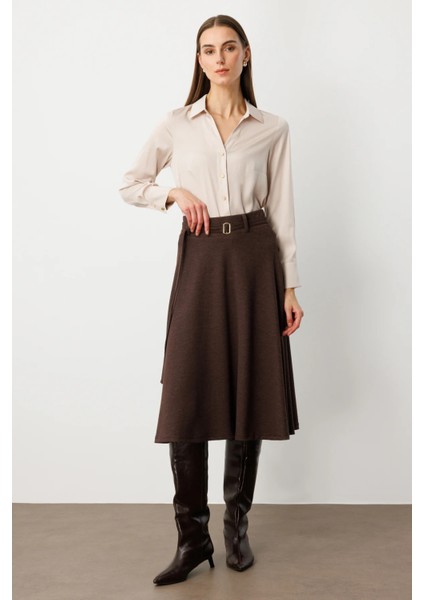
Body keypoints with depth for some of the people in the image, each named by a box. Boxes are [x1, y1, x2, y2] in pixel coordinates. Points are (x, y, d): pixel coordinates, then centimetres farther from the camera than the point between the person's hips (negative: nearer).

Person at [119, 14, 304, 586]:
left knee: (249, 394, 4)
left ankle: (237, 527, 21)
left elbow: (282, 211, 6)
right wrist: (174, 193, -5)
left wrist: (290, 287, 2)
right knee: (188, 400, -5)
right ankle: (193, 536, 9)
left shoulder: (273, 129, 7)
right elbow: (130, 185, 14)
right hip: (200, 260, 0)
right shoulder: (177, 124, 7)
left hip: (255, 258, 0)